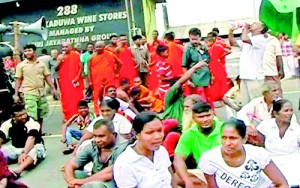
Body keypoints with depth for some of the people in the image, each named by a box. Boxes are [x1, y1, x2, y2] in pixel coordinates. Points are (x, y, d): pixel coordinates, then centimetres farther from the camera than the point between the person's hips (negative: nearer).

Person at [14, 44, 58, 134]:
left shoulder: (42, 64, 6)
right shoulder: (21, 65, 0)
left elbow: (48, 77, 7)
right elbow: (18, 80, 2)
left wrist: (53, 88, -1)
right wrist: (16, 94, -2)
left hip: (41, 92, 3)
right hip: (29, 93, -3)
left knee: (41, 115, 13)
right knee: (32, 117, -8)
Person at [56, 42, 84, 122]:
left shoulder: (76, 55, 0)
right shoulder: (60, 57, 9)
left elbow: (81, 67, -3)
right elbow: (56, 69, 4)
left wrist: (77, 77, -12)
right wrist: (60, 60, -10)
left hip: (75, 81, -3)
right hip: (64, 81, 3)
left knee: (76, 99, 0)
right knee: (65, 100, 5)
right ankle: (67, 117, 13)